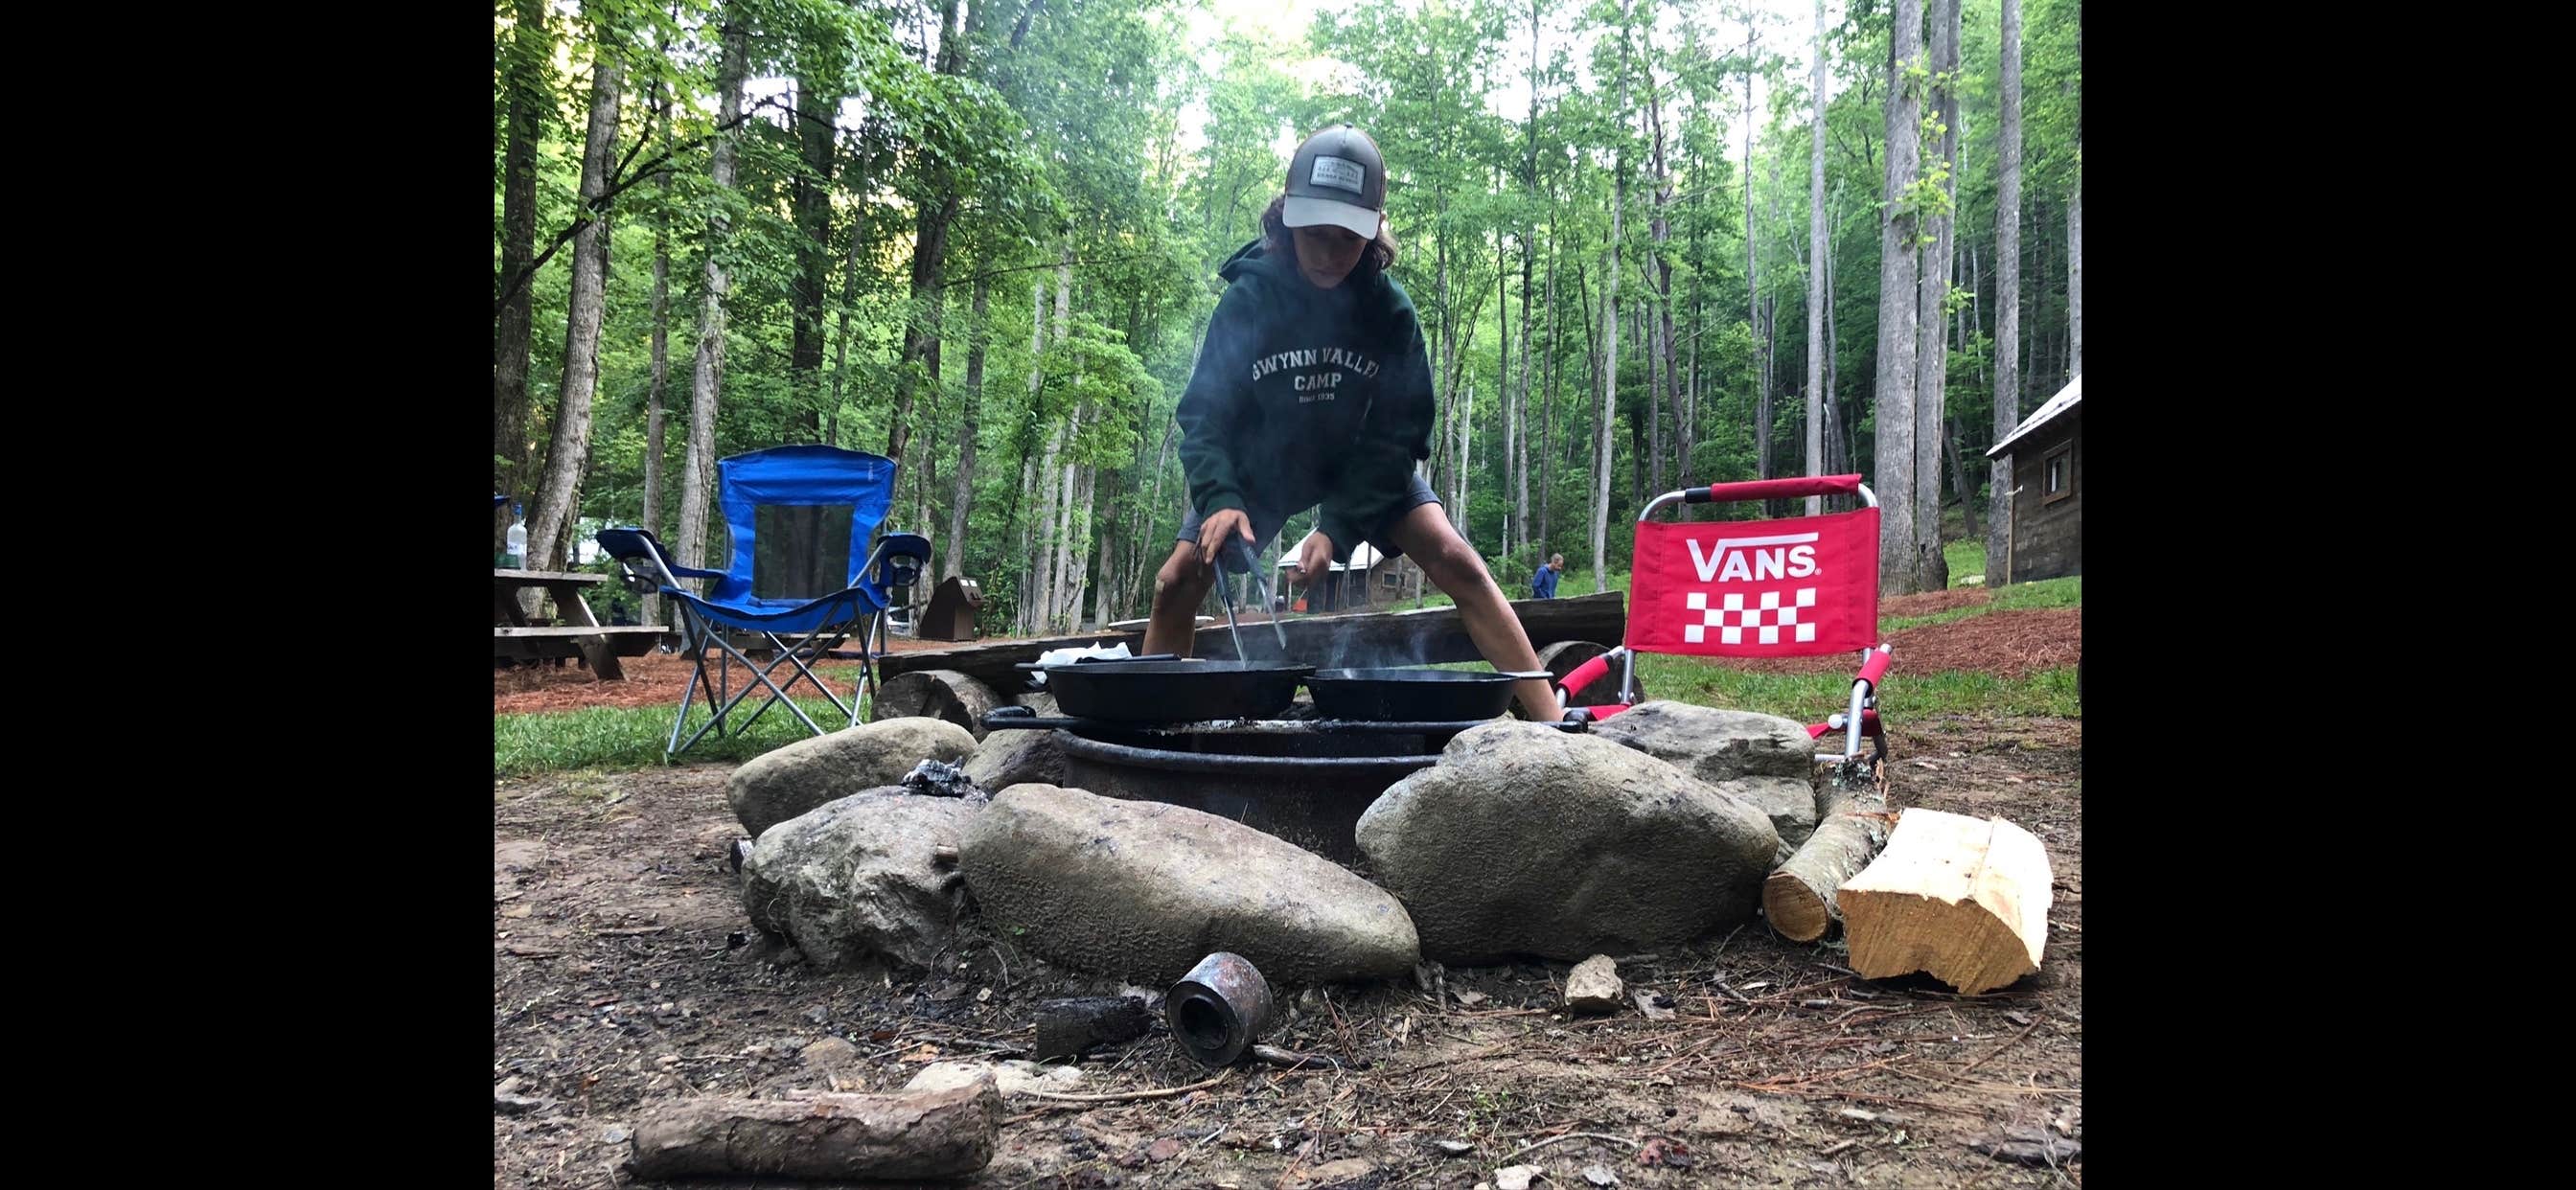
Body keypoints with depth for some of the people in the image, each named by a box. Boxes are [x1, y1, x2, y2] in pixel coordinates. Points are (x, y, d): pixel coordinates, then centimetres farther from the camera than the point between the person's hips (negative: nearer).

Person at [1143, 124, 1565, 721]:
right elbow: (1203, 414, -20)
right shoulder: (1247, 296, -22)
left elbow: (1397, 434, -18)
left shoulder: (1389, 309, -21)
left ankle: (1552, 722, -17)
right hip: (1258, 465, 1)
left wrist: (1339, 527, -29)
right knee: (1177, 581, -13)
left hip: (1364, 466, 0)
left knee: (1455, 561, -19)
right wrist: (1219, 499, -39)